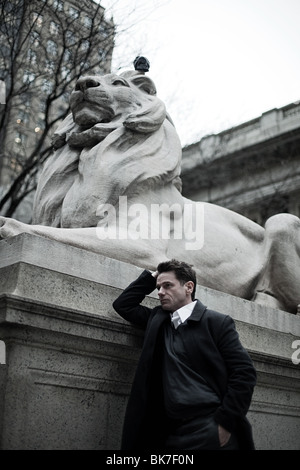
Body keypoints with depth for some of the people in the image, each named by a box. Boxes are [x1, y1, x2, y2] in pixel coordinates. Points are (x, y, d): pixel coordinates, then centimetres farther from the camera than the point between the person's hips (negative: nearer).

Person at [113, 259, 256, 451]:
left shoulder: (217, 322, -2)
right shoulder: (158, 320, 14)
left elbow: (244, 372, -7)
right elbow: (123, 305, 20)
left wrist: (225, 423, -12)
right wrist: (150, 277, 11)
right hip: (170, 435, 5)